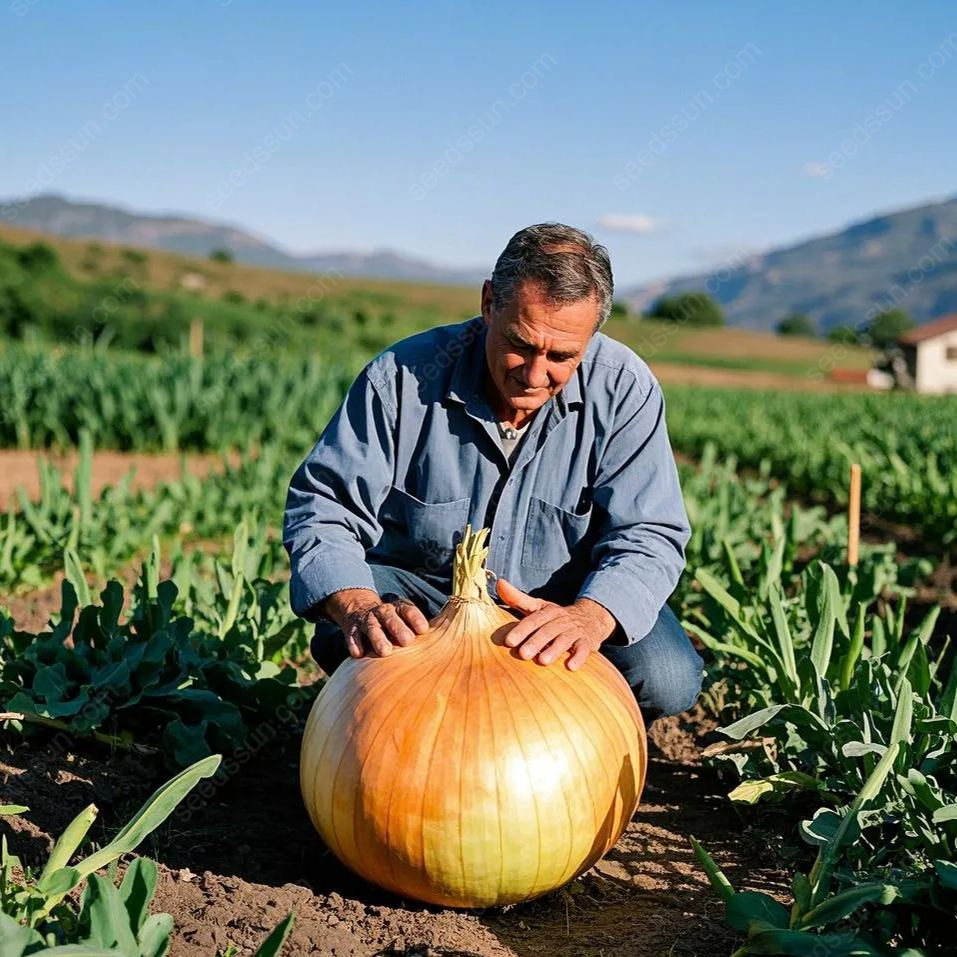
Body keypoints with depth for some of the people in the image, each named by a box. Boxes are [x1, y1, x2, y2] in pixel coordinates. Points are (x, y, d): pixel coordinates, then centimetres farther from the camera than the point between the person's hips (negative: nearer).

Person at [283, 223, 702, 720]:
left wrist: (590, 617, -41)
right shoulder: (404, 376, -18)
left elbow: (647, 534, -19)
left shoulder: (623, 389, -16)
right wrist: (357, 606, -38)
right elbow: (322, 506, -16)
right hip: (421, 589, 0)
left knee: (668, 679, -23)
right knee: (344, 643, -31)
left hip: (564, 596, 1)